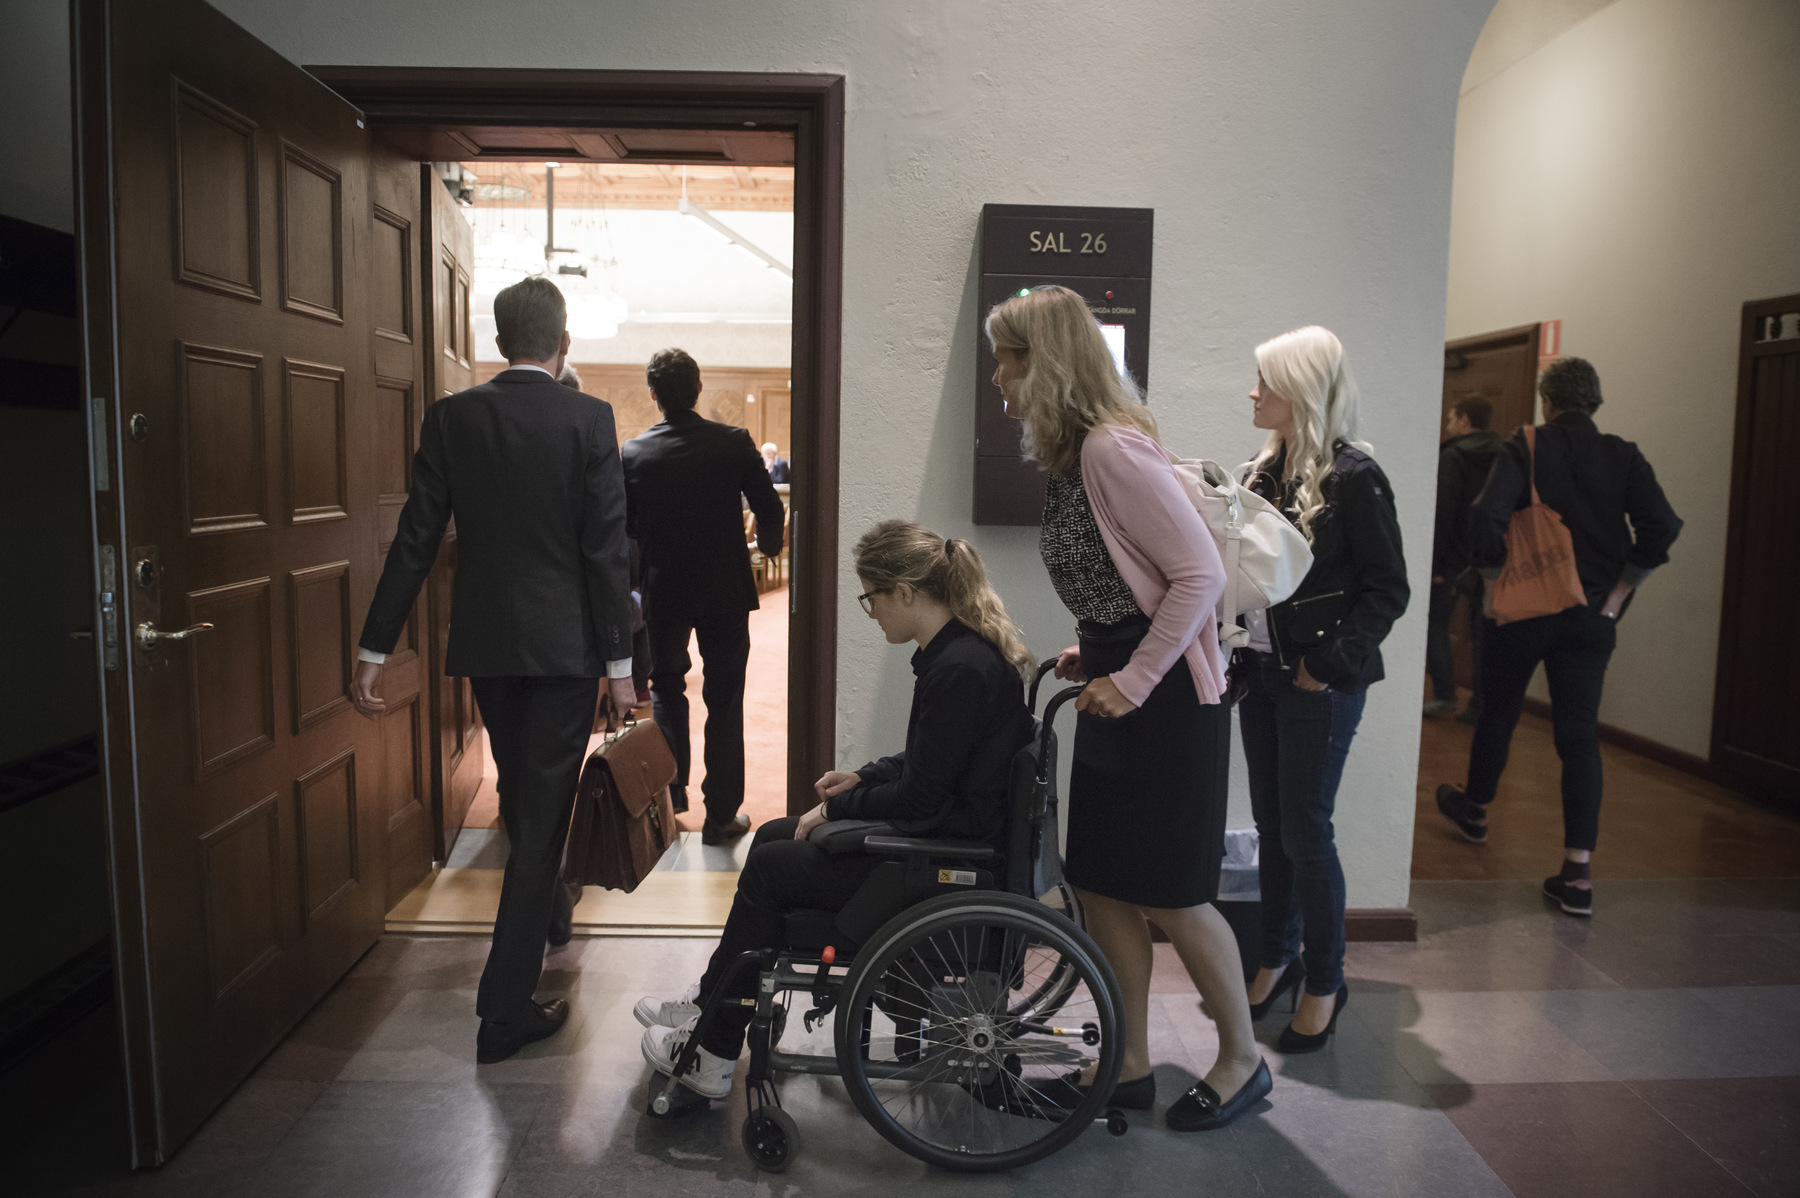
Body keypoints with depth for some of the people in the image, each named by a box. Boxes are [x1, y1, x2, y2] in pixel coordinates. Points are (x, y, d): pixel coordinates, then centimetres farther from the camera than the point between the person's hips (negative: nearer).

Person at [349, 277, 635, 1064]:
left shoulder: (450, 417, 0)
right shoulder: (588, 419, -9)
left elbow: (416, 540, -2)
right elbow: (605, 548, -12)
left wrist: (375, 650, 2)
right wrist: (619, 661, -7)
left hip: (485, 643, 4)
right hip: (564, 643, -4)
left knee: (521, 792, 24)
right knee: (543, 807, 1)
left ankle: (545, 905, 49)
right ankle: (505, 1010, 4)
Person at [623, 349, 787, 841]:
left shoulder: (633, 453, -6)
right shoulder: (734, 443, -9)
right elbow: (770, 512, -4)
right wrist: (767, 545, 17)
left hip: (663, 591, 1)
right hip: (725, 591, -1)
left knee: (666, 691, 20)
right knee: (724, 702, 7)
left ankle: (670, 799, 24)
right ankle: (721, 815, 12)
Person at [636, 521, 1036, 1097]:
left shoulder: (959, 669, -25)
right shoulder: (962, 647, 5)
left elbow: (919, 799, -23)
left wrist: (836, 809, -9)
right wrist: (864, 777, 10)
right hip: (942, 833, 10)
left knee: (769, 868, -1)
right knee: (771, 836, 14)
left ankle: (714, 1055, 14)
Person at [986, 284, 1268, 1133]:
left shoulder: (1115, 449, -20)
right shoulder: (1070, 451, 10)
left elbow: (1201, 574, -22)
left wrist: (1133, 681, -19)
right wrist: (1092, 655, 9)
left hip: (1164, 695, -9)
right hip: (1118, 685, 9)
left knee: (1170, 894, 3)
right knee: (1098, 881, 12)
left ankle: (1241, 1061, 26)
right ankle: (1130, 1066, 27)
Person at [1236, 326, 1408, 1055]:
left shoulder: (1352, 477, -12)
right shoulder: (1263, 472, 9)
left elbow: (1388, 589, -10)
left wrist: (1333, 660, -16)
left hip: (1319, 683, -7)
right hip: (1261, 672, 7)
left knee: (1305, 830, 0)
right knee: (1270, 824, 14)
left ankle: (1325, 982, 18)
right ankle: (1278, 960, 30)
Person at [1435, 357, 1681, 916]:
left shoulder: (1526, 447, -6)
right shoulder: (1622, 456, 2)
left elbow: (1488, 515, -19)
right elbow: (1662, 526, -8)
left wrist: (1494, 584, -7)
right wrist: (1618, 592, 0)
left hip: (1523, 608, -2)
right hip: (1591, 616, 2)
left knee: (1497, 713, 18)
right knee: (1580, 734, 3)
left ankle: (1473, 807, 41)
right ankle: (1577, 873, 0)